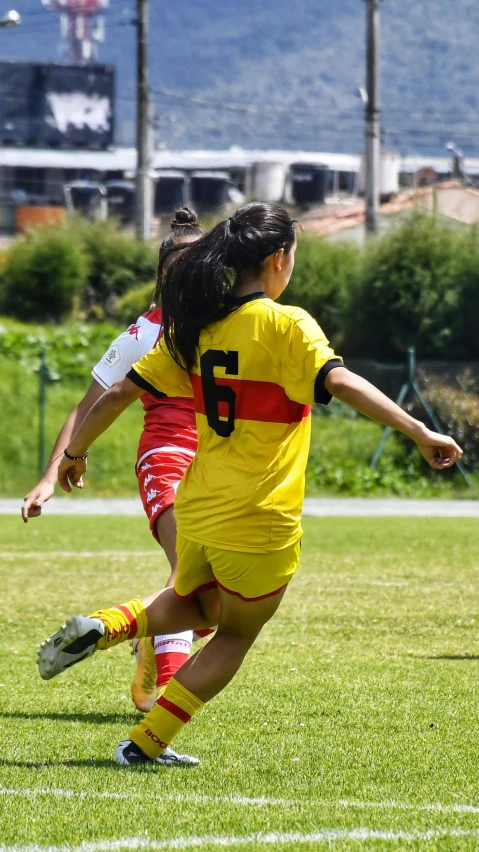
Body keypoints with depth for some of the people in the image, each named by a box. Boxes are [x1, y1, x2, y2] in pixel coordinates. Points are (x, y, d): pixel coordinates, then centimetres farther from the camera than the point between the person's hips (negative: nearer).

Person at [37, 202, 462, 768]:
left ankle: (99, 628, 6)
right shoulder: (285, 325, -13)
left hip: (197, 509, 6)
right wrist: (419, 433, -31)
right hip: (259, 523, -6)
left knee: (192, 605, 32)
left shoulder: (197, 325, 4)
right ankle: (144, 744, 10)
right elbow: (341, 383, -28)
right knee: (235, 635, 15)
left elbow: (119, 393, 7)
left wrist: (76, 451, 21)